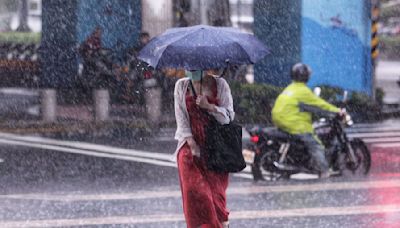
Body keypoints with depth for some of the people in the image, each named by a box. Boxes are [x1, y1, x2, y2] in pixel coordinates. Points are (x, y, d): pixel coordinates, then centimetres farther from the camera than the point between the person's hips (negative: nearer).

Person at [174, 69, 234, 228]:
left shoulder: (220, 84, 2)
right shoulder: (181, 86, 5)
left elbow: (229, 115, -1)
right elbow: (181, 117, 0)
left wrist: (209, 106, -19)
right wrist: (193, 145, -10)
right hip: (191, 144, 1)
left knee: (216, 191, -3)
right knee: (193, 190, -11)